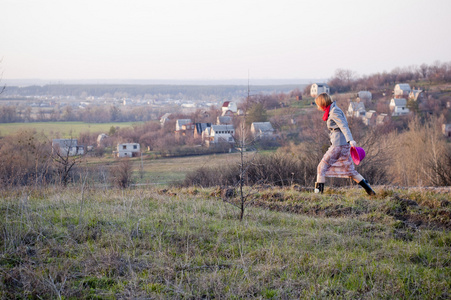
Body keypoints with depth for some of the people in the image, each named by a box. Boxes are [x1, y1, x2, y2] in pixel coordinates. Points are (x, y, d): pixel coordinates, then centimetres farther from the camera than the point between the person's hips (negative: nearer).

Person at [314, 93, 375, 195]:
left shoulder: (334, 112, -11)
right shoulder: (331, 111, 17)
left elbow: (344, 126, -23)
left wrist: (350, 140, -35)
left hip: (339, 145, -10)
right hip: (343, 144, 10)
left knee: (322, 166, -4)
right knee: (349, 170, 13)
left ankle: (318, 191, -4)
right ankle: (368, 189, 12)